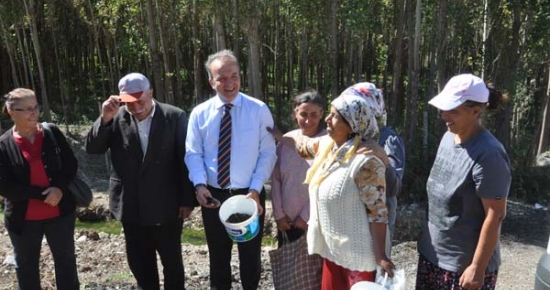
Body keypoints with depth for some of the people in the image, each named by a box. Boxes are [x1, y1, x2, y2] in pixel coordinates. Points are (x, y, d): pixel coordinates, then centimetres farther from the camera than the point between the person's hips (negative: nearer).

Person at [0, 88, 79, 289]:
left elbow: (71, 164, -1)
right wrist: (43, 194, -19)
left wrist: (59, 188, -19)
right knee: (26, 266, 18)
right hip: (23, 218, -1)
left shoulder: (52, 132, -5)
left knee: (66, 261, 16)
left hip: (60, 211, 1)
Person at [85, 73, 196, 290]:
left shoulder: (174, 116, -9)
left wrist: (187, 199, -7)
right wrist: (105, 118, -18)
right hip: (131, 205, 3)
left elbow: (185, 160, -7)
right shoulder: (116, 118, -2)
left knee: (172, 261, 13)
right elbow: (92, 148, -3)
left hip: (166, 205, -3)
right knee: (139, 263, 17)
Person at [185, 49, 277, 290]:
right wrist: (200, 185, -17)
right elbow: (193, 154, 0)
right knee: (218, 256, 21)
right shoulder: (199, 113, -1)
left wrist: (255, 190, -18)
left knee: (251, 256, 18)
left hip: (250, 195, -1)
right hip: (213, 195, 2)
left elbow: (268, 153, -9)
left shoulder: (259, 110, -8)